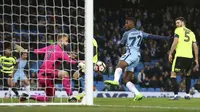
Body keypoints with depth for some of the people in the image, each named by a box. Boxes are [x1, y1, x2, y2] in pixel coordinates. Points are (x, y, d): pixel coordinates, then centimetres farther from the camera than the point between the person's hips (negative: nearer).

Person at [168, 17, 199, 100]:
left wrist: (170, 54, -5)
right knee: (187, 75, 25)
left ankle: (176, 95, -11)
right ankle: (187, 94, 17)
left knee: (173, 75, 1)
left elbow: (175, 42, -8)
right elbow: (195, 47, 15)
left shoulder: (178, 30, 5)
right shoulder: (191, 32, 20)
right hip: (189, 57, 5)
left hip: (180, 56, -5)